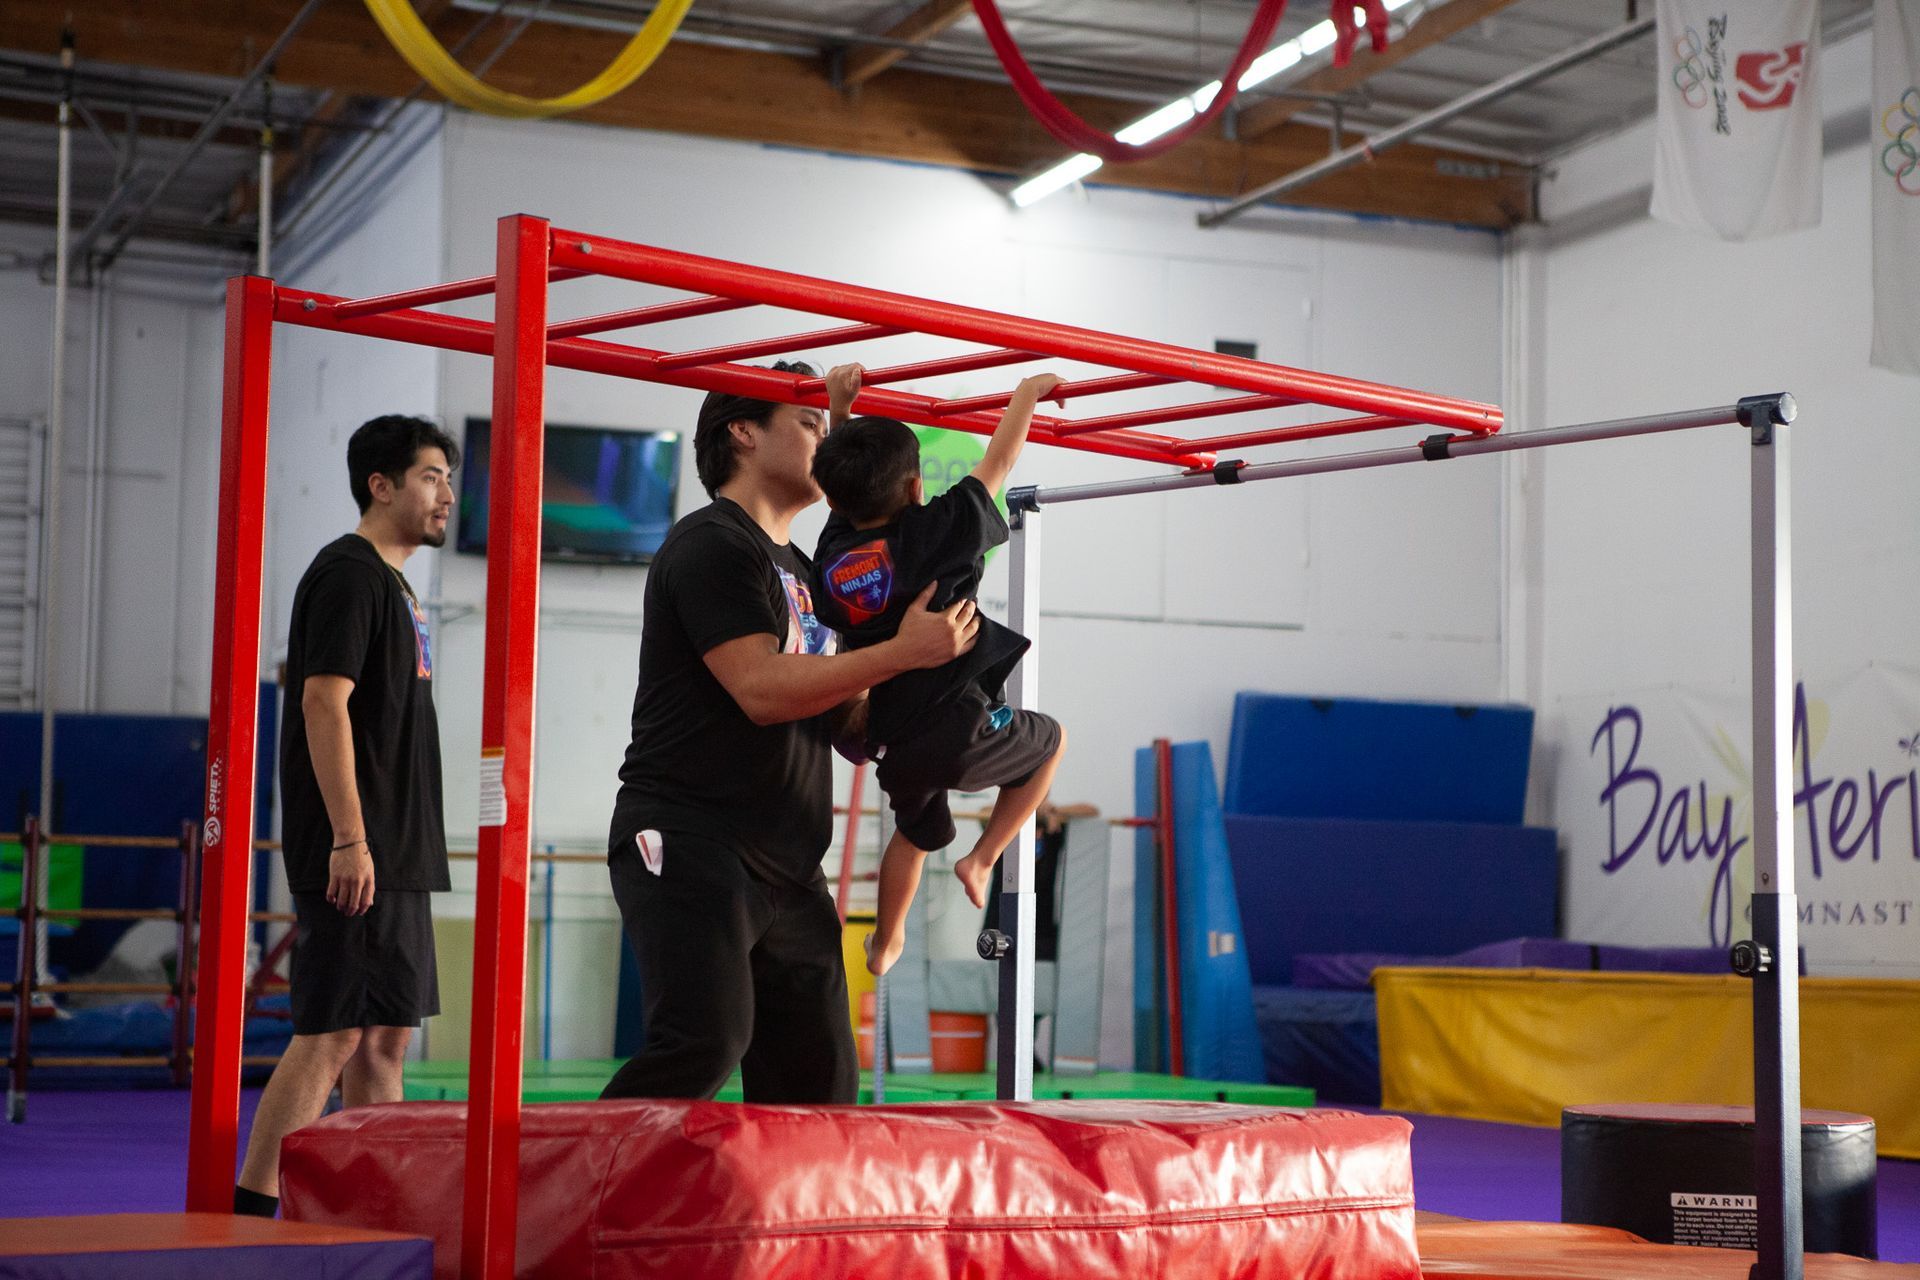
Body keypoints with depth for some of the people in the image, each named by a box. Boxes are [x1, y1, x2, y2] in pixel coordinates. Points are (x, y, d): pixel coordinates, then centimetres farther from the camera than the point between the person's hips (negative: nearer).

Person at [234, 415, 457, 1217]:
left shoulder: (393, 582, 20)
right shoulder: (349, 574, -9)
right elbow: (324, 705, -18)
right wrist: (349, 839, -23)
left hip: (396, 851, 10)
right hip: (354, 853, -10)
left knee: (388, 1032, 11)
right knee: (332, 1032, -11)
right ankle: (252, 1206, -8)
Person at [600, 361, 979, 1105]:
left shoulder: (800, 571, 23)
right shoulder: (711, 544, -6)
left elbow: (846, 717, 24)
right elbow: (761, 688, -19)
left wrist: (922, 687, 5)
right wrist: (901, 652, -16)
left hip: (787, 867, 9)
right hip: (688, 842, -9)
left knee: (819, 1079, 5)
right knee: (705, 1042, -23)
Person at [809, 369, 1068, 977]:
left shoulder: (832, 553, -1)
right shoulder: (934, 533, -13)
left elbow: (844, 496, 19)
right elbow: (997, 463, -1)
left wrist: (838, 410, 23)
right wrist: (1026, 394, 13)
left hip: (892, 743, 6)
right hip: (960, 729, -6)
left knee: (915, 833, 33)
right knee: (1051, 739, 24)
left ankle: (884, 944, 47)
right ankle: (983, 858, 14)